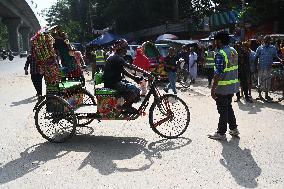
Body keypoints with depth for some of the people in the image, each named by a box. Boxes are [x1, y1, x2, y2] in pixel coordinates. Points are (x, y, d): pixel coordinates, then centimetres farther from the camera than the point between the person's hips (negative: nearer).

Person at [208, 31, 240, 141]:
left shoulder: (220, 54, -18)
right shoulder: (233, 51, 9)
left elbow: (218, 73, -23)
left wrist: (213, 89, -19)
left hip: (223, 87, -8)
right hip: (233, 86, 8)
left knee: (223, 110, 1)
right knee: (229, 107, 21)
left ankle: (221, 133, 10)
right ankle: (234, 129, 28)